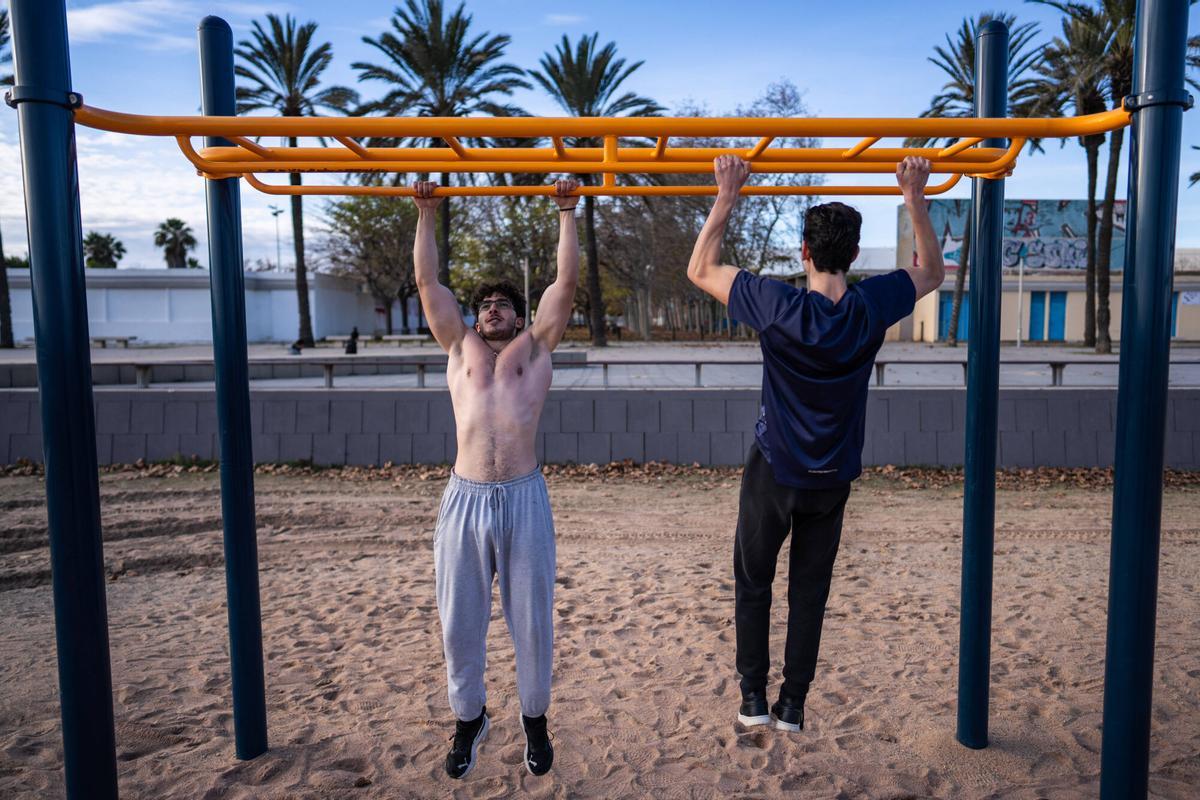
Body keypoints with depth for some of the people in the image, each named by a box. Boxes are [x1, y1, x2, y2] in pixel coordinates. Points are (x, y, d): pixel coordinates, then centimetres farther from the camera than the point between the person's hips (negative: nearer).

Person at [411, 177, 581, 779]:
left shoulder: (536, 346, 13)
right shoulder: (460, 346, 17)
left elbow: (567, 280, 11)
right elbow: (427, 282, 17)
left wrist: (567, 213, 12)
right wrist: (426, 214, 18)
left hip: (523, 496, -1)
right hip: (465, 497, 2)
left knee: (531, 619, 8)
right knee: (459, 620, 10)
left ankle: (534, 718, 30)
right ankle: (468, 718, 32)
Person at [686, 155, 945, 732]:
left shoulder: (779, 307, -21)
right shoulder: (872, 308, -13)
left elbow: (700, 270, -8)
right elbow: (932, 272, 10)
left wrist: (726, 197, -8)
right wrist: (915, 200, 7)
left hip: (773, 472, -2)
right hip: (833, 479, 3)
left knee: (753, 583, 15)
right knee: (809, 592, 14)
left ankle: (753, 697, 20)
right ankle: (793, 704, 22)